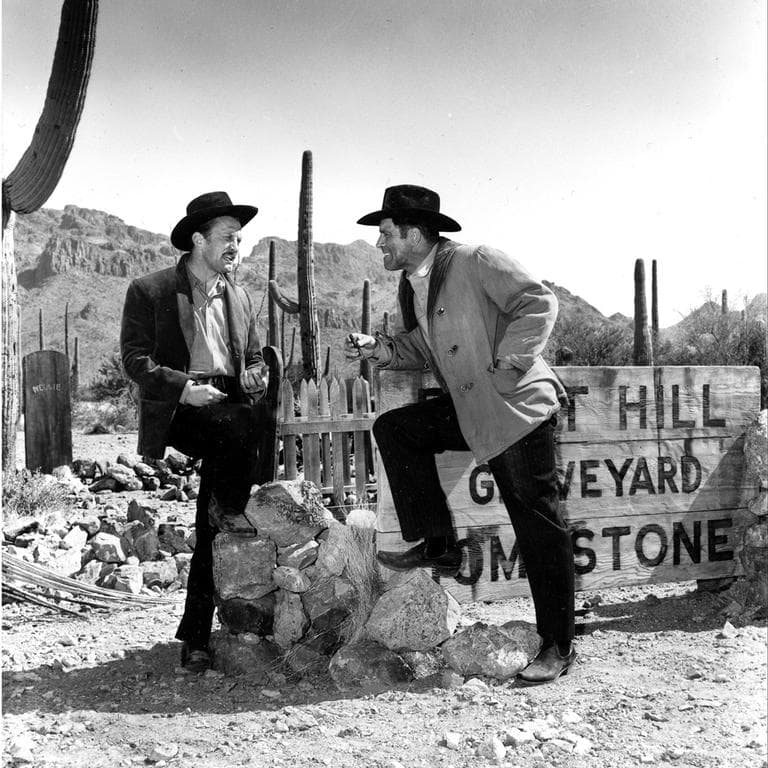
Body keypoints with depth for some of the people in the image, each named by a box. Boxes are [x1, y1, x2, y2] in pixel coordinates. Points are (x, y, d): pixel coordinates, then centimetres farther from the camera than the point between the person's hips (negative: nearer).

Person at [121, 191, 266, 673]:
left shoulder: (239, 298, 20)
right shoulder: (150, 291, 4)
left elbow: (255, 359, 24)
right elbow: (135, 359, -4)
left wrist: (255, 380, 0)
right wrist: (183, 387, -18)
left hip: (231, 405, 4)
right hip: (179, 411, -3)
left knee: (211, 521, -8)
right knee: (238, 427, -36)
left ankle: (197, 634, -2)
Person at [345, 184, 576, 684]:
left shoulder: (476, 261, -14)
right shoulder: (412, 285, 11)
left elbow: (539, 303, -18)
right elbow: (422, 348, 17)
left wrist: (507, 366, -23)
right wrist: (379, 348, -1)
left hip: (518, 408, -8)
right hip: (467, 410, 8)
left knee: (540, 527, -2)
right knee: (393, 428, -3)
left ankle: (558, 646, 10)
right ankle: (438, 546, 3)